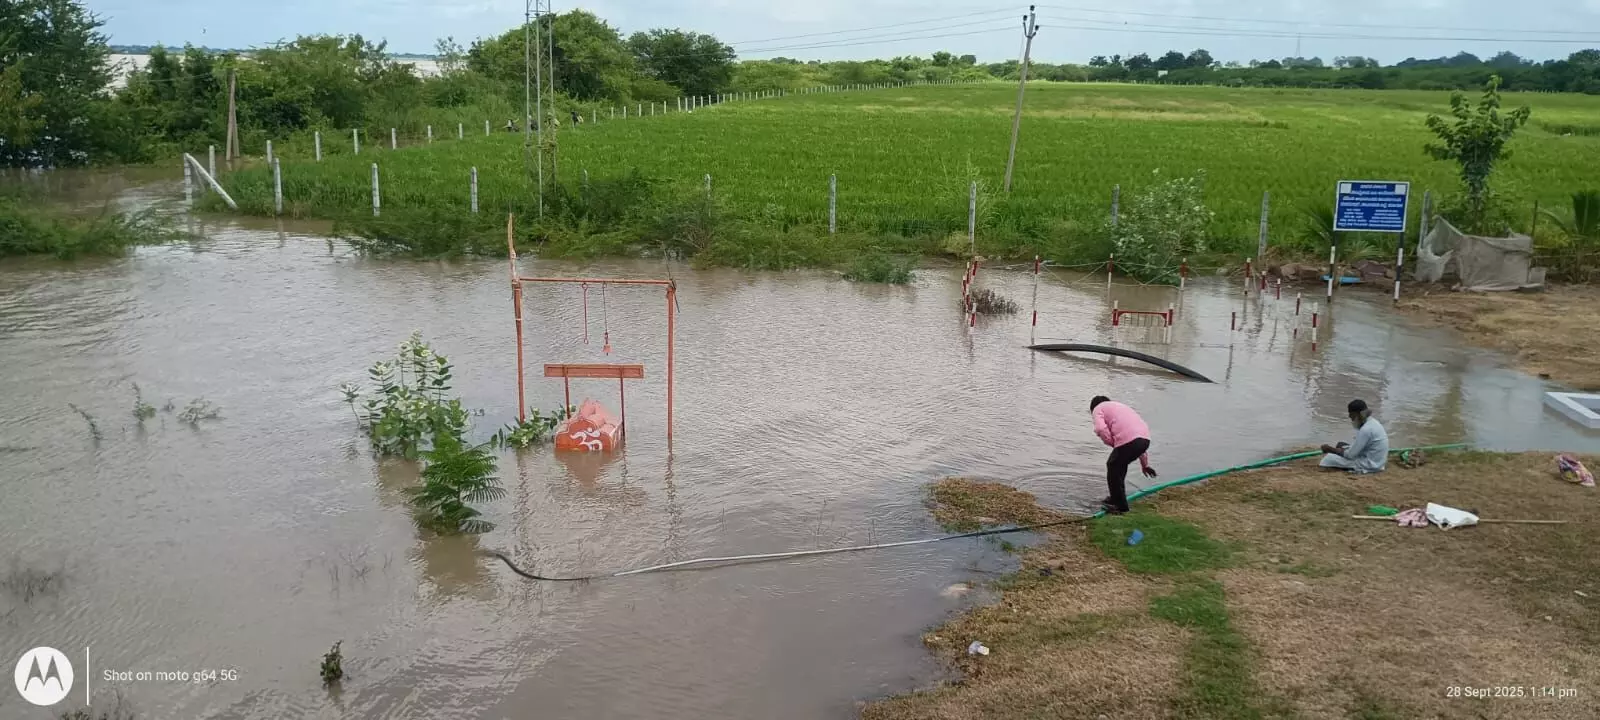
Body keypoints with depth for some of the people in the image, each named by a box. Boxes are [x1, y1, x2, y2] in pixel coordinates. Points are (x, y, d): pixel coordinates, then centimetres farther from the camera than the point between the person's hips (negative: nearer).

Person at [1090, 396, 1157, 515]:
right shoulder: (1120, 406, 38)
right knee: (1119, 465, 27)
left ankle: (1120, 506, 17)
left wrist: (1112, 443, 9)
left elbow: (1101, 429, -9)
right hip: (1145, 439, 8)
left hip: (1128, 440, -8)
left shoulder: (1098, 409, 16)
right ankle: (1116, 499, 40)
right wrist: (1145, 464, 38)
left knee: (1113, 466, 13)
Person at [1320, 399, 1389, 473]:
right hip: (1374, 461, 10)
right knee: (1340, 445, 21)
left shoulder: (1366, 429, -25)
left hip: (1369, 464, -10)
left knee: (1329, 458, -12)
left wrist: (1330, 449, -9)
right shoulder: (1372, 422, 5)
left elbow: (1351, 455, -21)